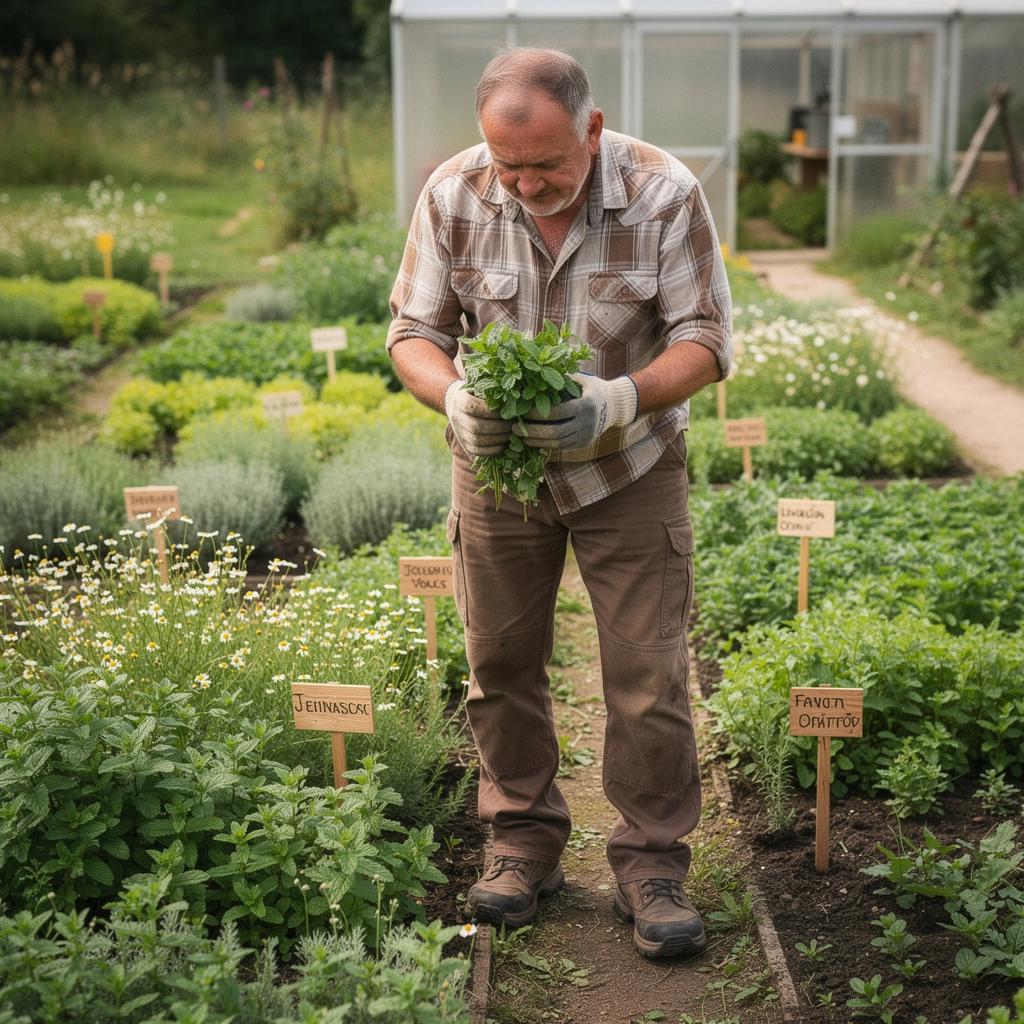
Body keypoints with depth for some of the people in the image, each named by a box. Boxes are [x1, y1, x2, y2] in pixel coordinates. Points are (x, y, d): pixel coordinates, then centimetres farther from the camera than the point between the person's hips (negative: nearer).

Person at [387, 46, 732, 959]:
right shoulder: (454, 195, -12)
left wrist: (622, 397, -34)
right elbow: (413, 331, -7)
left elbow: (704, 340, -15)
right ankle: (525, 839, 28)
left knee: (649, 675, -1)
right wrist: (454, 397, -29)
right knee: (501, 663, 10)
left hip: (628, 470, -2)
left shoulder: (664, 193, -18)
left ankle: (652, 862, 15)